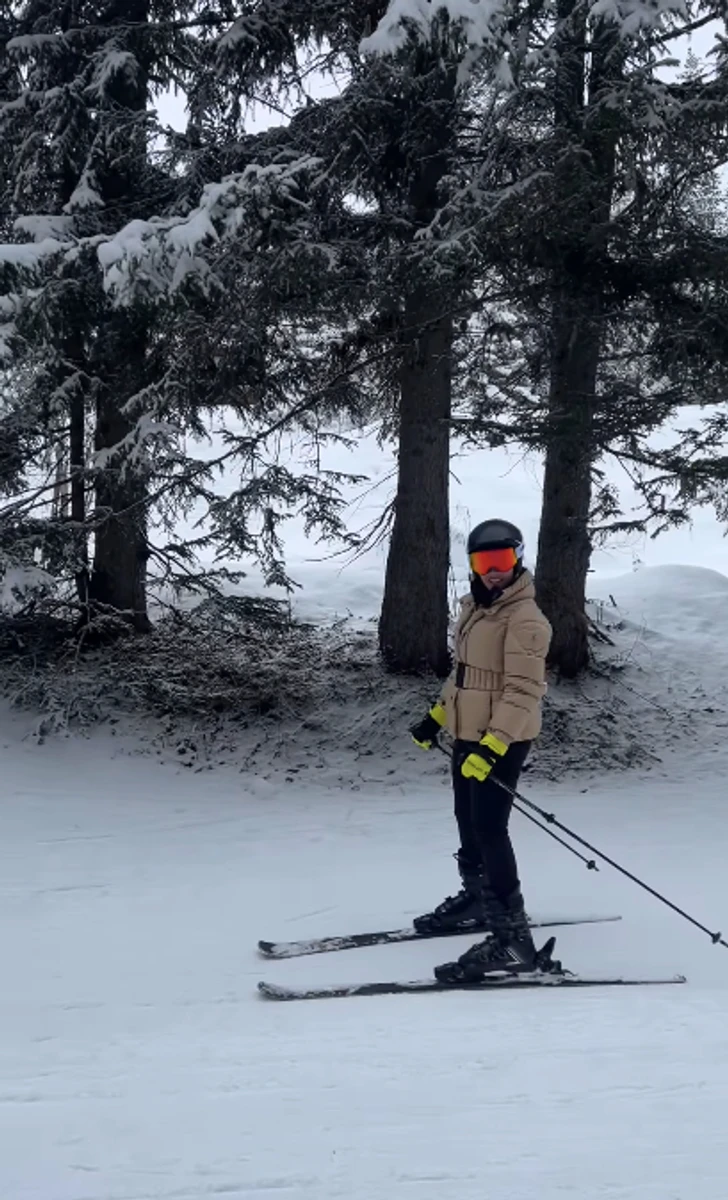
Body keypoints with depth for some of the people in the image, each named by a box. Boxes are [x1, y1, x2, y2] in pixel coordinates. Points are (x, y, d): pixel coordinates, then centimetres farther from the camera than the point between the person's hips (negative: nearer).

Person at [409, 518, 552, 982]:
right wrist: (438, 716, 23)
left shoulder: (524, 618, -17)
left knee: (489, 830, -13)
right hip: (469, 735, 9)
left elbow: (523, 692, -23)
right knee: (469, 824, 20)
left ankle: (512, 936, -13)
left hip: (501, 742, -9)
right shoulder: (476, 608, 12)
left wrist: (492, 746, -30)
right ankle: (477, 899, 40)